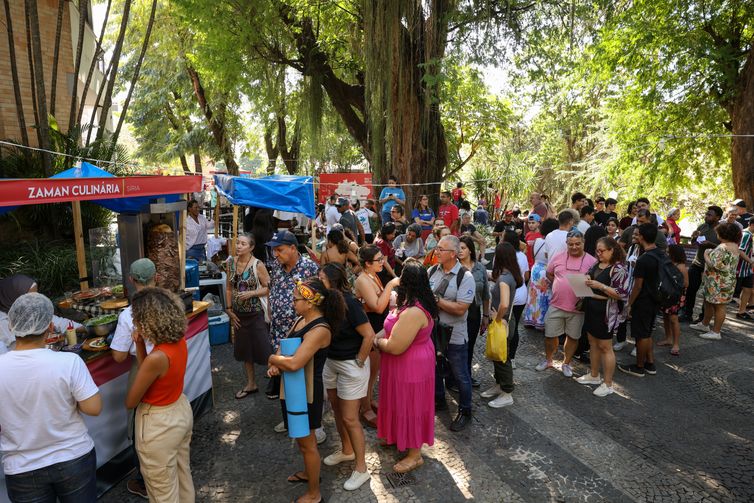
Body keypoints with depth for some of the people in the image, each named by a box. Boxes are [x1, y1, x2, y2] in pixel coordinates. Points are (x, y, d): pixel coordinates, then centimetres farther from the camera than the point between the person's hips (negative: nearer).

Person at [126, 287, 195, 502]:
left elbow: (130, 402, -17)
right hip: (182, 411, 8)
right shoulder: (179, 341, -10)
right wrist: (140, 345, -10)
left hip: (160, 425, -8)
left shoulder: (158, 357, -33)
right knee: (183, 476, 29)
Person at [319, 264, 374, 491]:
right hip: (330, 362, 8)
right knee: (337, 409, 22)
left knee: (350, 418, 1)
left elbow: (369, 335, -25)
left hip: (351, 365, -8)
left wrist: (359, 362, -16)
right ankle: (346, 450, 44)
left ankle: (361, 469, 19)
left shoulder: (349, 303, -26)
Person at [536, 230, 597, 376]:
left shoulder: (591, 261, -5)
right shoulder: (558, 257, 1)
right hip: (556, 305, 1)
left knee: (573, 336, 13)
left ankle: (566, 363, 32)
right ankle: (548, 360, 32)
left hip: (578, 308, -1)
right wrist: (560, 285, 4)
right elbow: (549, 274, 14)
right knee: (550, 335, 9)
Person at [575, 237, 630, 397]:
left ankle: (608, 384, 14)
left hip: (606, 313, -8)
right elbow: (589, 279, 22)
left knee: (605, 347, 2)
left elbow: (622, 294, -20)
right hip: (591, 309, 8)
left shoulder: (619, 269, -15)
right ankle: (594, 375, 32)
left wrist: (600, 286, -27)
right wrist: (585, 281, -1)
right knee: (593, 343, 17)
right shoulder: (596, 265, 8)